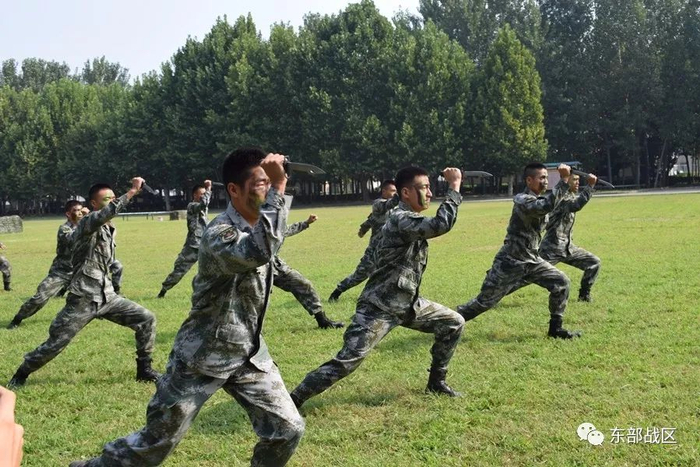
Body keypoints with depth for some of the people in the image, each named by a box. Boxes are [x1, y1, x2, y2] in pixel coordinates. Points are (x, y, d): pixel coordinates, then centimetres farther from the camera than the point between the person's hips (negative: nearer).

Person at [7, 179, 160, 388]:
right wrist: (132, 191, -37)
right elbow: (106, 213, -36)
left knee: (146, 319, -2)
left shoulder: (109, 229, 12)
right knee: (55, 343, -1)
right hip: (83, 300, -7)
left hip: (107, 296, 7)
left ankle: (144, 369, 8)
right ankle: (21, 374, 21)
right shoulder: (87, 224, -14)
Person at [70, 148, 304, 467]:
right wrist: (278, 188, -46)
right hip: (203, 358, -7)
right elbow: (259, 253, -47)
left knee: (288, 430, 1)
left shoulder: (259, 225, 1)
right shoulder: (220, 233, -26)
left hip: (249, 356, 7)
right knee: (157, 441, 5)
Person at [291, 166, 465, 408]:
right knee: (347, 360, -15)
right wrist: (454, 187, -29)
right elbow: (442, 225, -35)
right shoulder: (400, 219, -24)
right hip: (379, 307, -10)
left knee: (453, 323, 13)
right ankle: (292, 401, -6)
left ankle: (436, 382, 26)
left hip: (407, 304, 10)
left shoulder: (412, 218, 9)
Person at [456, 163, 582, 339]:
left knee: (561, 282, -3)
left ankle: (555, 328, 8)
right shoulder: (522, 200, -22)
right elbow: (547, 206, -37)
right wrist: (563, 180, -38)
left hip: (532, 260, 8)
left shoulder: (540, 199, 10)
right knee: (485, 301, -1)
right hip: (510, 262, -8)